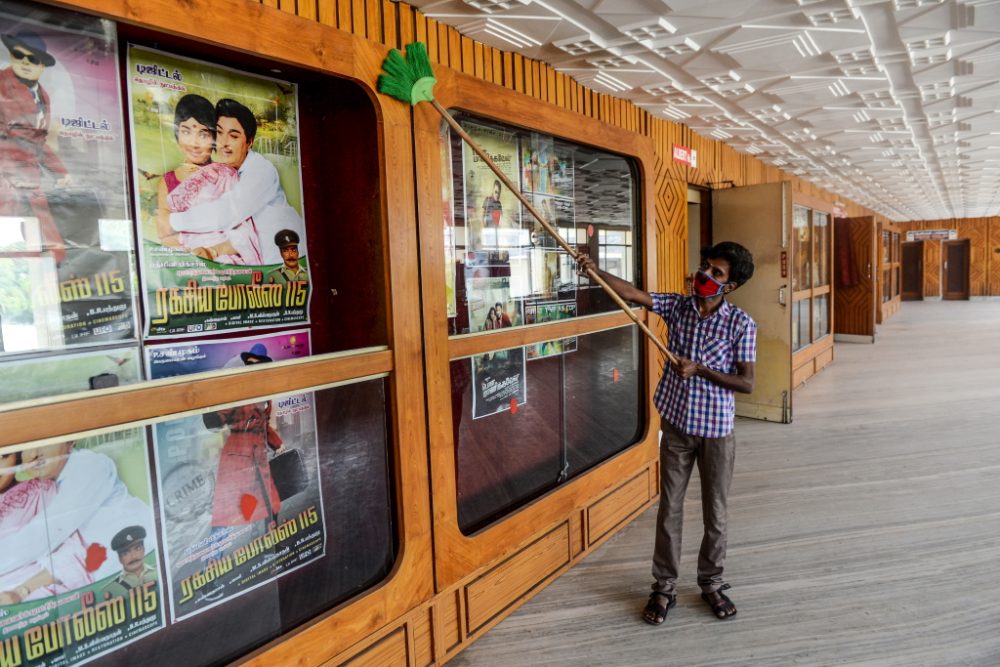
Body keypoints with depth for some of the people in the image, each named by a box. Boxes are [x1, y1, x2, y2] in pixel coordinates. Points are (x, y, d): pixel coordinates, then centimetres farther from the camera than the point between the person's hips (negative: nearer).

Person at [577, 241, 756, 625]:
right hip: (677, 425, 2)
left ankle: (711, 583, 33)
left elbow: (746, 383, -11)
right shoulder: (676, 306, -2)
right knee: (669, 509, 10)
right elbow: (631, 293, -14)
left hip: (717, 430, -2)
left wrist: (699, 370, -20)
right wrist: (595, 271, -29)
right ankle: (664, 587, 24)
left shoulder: (741, 324, -10)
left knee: (715, 513, 12)